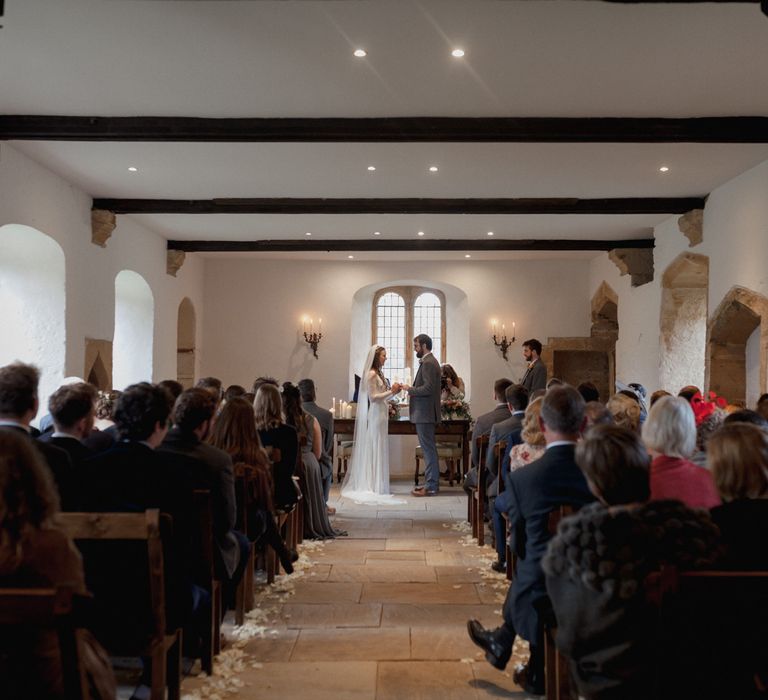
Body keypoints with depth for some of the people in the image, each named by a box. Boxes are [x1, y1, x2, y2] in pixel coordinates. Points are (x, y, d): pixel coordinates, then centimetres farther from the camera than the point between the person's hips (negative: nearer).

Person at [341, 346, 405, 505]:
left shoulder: (378, 373, 13)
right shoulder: (371, 374, -13)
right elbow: (373, 397, -17)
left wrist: (394, 391, 6)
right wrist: (391, 391, -16)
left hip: (381, 414, 9)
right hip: (375, 414, -9)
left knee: (379, 449, 11)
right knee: (375, 449, -4)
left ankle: (374, 484, 18)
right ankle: (375, 485, 3)